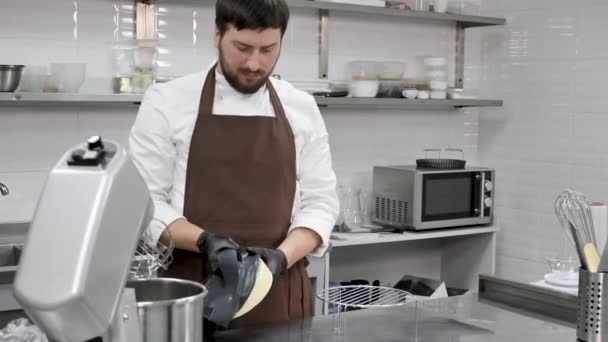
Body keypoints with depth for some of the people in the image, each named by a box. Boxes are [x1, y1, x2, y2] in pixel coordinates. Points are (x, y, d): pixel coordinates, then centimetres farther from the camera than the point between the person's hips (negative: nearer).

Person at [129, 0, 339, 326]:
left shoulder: (302, 109, 4)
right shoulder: (166, 101, -4)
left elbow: (320, 201, 3)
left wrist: (282, 256, -14)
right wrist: (205, 240, -20)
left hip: (279, 293, 3)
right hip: (193, 292, -2)